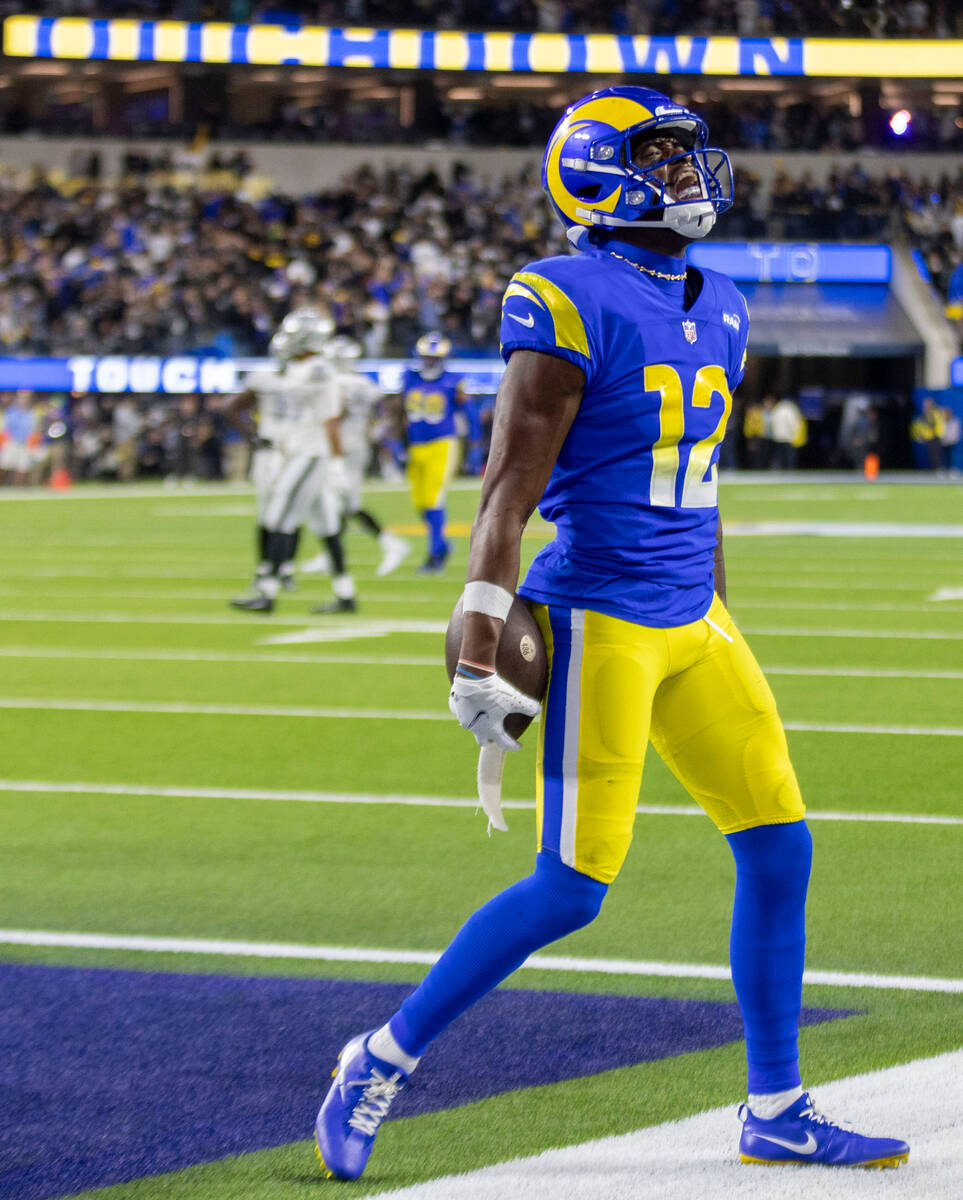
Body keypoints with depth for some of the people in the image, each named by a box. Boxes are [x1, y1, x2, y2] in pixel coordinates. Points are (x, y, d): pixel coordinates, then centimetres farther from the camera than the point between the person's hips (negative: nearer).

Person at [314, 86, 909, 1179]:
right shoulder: (571, 302, -12)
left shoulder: (718, 310, 13)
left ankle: (775, 1114, 16)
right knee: (572, 886, -8)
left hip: (691, 620, 8)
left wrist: (723, 633, 24)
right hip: (601, 619, -8)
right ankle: (384, 1060, 7)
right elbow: (512, 485, -16)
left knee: (777, 850, 6)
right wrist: (478, 648, -21)